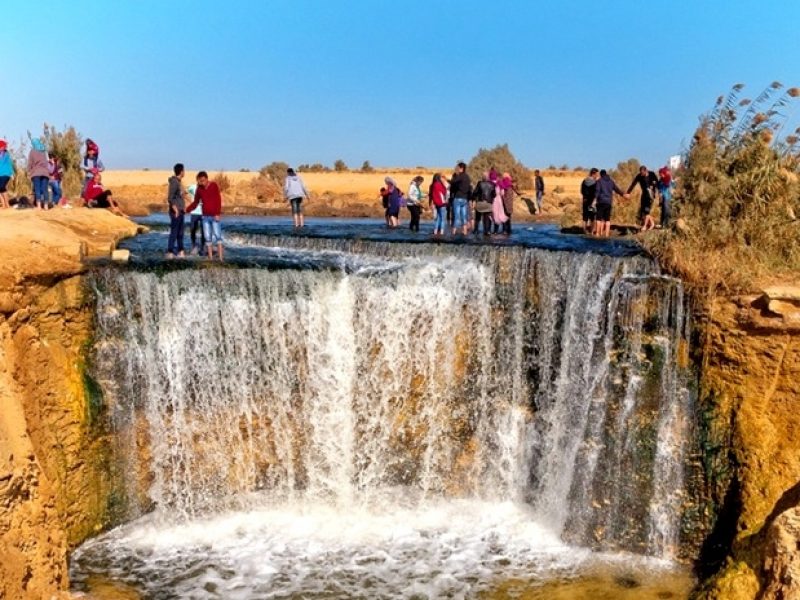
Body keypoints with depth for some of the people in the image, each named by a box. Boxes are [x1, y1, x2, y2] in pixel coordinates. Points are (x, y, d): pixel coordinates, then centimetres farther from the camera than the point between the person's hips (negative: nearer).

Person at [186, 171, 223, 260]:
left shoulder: (214, 185, -8)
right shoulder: (199, 189, 5)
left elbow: (218, 200, -12)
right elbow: (195, 203, 11)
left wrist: (218, 214, -19)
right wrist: (186, 210, -1)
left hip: (215, 216, -4)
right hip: (205, 216, 4)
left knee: (217, 236, -8)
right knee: (208, 237, 2)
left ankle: (221, 257, -9)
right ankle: (210, 257, 5)